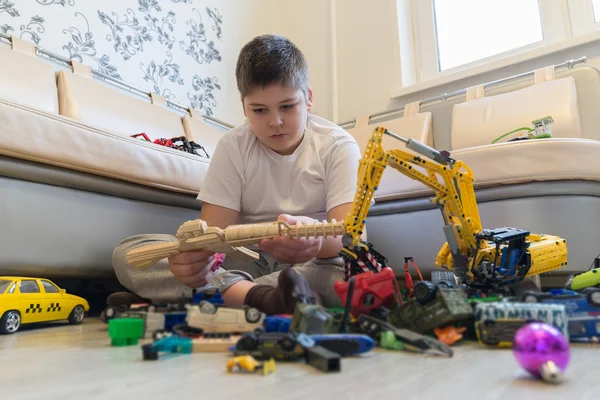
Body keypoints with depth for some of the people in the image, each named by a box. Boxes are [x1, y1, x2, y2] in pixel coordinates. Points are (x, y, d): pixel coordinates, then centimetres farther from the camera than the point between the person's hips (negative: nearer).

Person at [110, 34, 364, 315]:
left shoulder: (339, 146, -5)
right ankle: (258, 296, -37)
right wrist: (196, 252, -35)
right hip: (246, 261, 2)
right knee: (127, 253, -15)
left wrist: (316, 239, -43)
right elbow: (213, 229, -9)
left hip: (313, 261, -1)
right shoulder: (233, 147, 0)